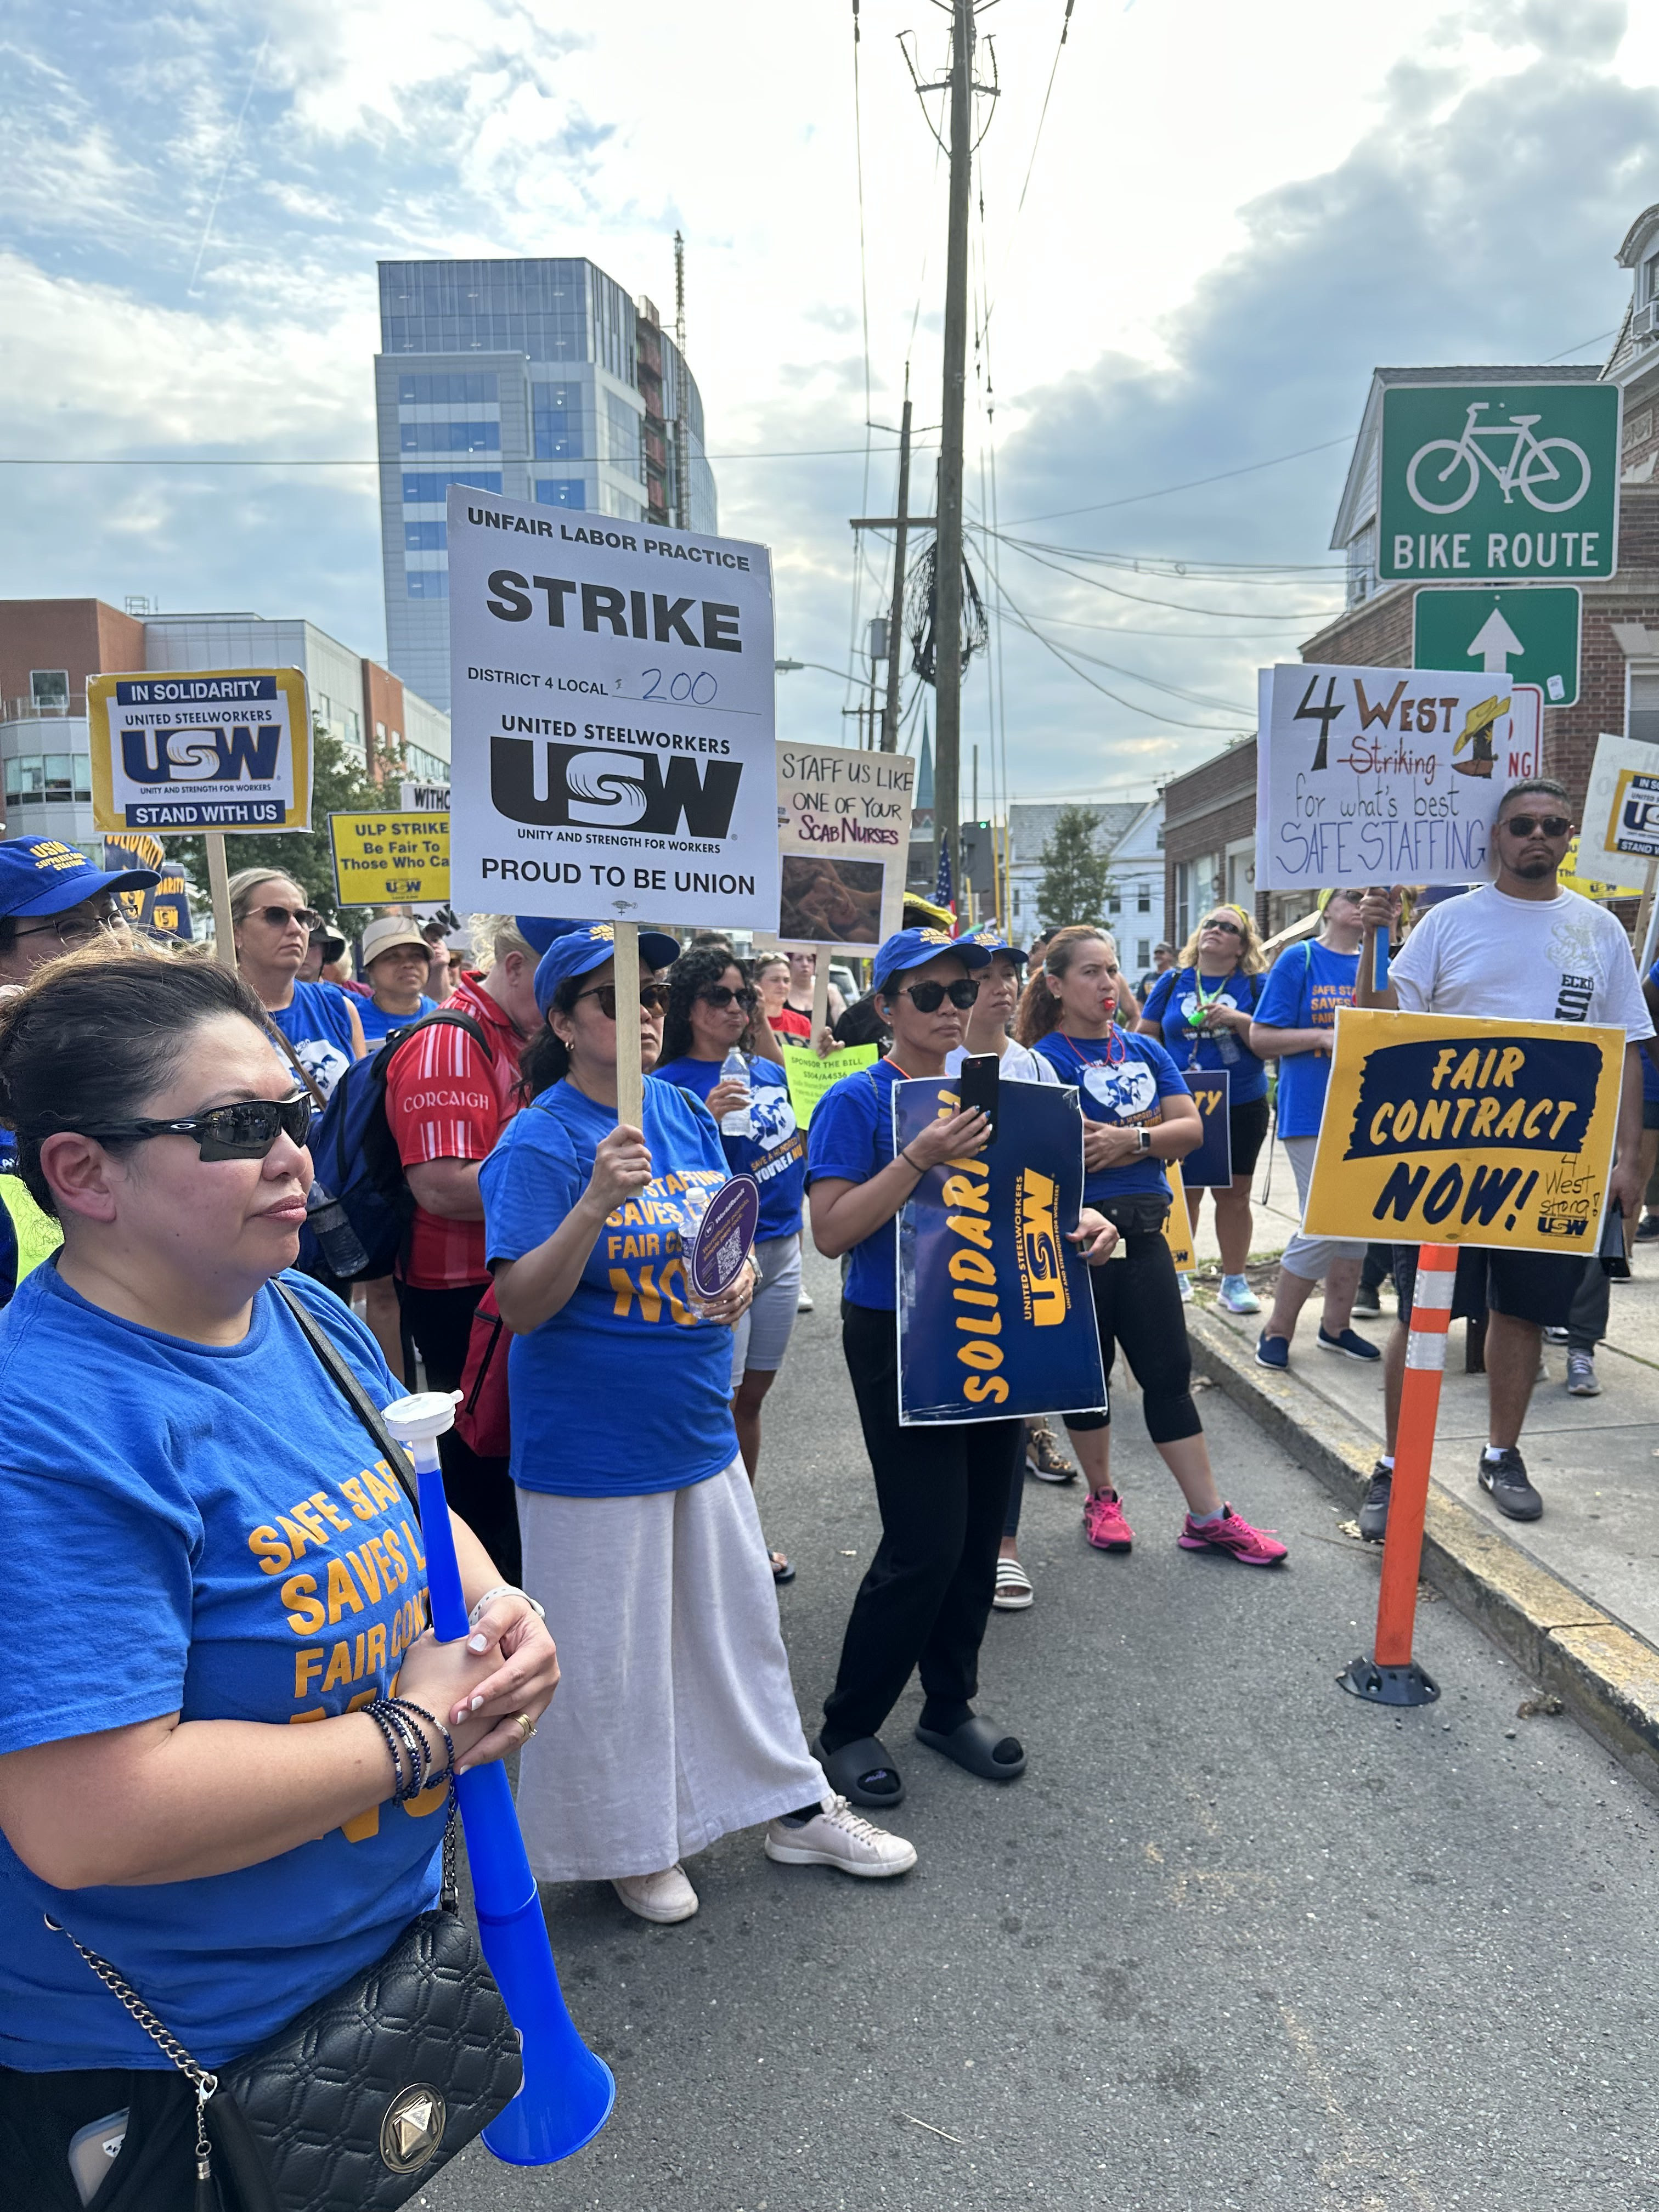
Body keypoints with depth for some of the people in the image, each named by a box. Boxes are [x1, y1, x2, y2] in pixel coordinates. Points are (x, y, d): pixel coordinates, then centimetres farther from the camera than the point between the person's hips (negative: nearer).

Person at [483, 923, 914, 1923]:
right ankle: (631, 1843, 34)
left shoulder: (687, 1113, 3)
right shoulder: (539, 1144, -17)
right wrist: (596, 1201, -35)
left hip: (700, 1426, 7)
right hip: (592, 1448, -6)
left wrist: (741, 1273, -9)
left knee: (741, 1621, 20)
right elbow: (521, 1307, -22)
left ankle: (798, 1808, 38)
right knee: (609, 1652, 10)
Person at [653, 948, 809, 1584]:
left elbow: (800, 1141, 21)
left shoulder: (768, 1070, 8)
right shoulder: (669, 1085, -10)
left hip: (782, 1251, 6)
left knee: (752, 1396, 16)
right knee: (718, 1405, -3)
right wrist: (706, 1119, -31)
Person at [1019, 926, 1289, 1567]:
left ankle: (1208, 1517, 14)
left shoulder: (1145, 1049, 9)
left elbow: (1191, 1129, 1)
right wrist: (1154, 1132, -11)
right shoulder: (1045, 1060, -7)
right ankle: (1102, 1499, 28)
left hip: (1143, 1232, 4)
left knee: (1169, 1371, 7)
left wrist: (1128, 1138, -15)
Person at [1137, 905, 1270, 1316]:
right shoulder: (1172, 982, 6)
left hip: (1241, 1108, 0)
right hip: (1180, 1107, 1)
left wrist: (1237, 1019, -17)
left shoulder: (1256, 986, 2)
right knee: (1182, 1191, 6)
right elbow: (1143, 1037, 10)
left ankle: (1234, 1280, 18)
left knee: (1234, 1193, 6)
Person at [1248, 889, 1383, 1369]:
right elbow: (1260, 1038, -5)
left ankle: (1336, 1326, 26)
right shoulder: (1299, 960, -2)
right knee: (1323, 1225, -8)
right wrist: (1324, 1036, -17)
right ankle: (1277, 1330, 8)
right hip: (1312, 1113, -5)